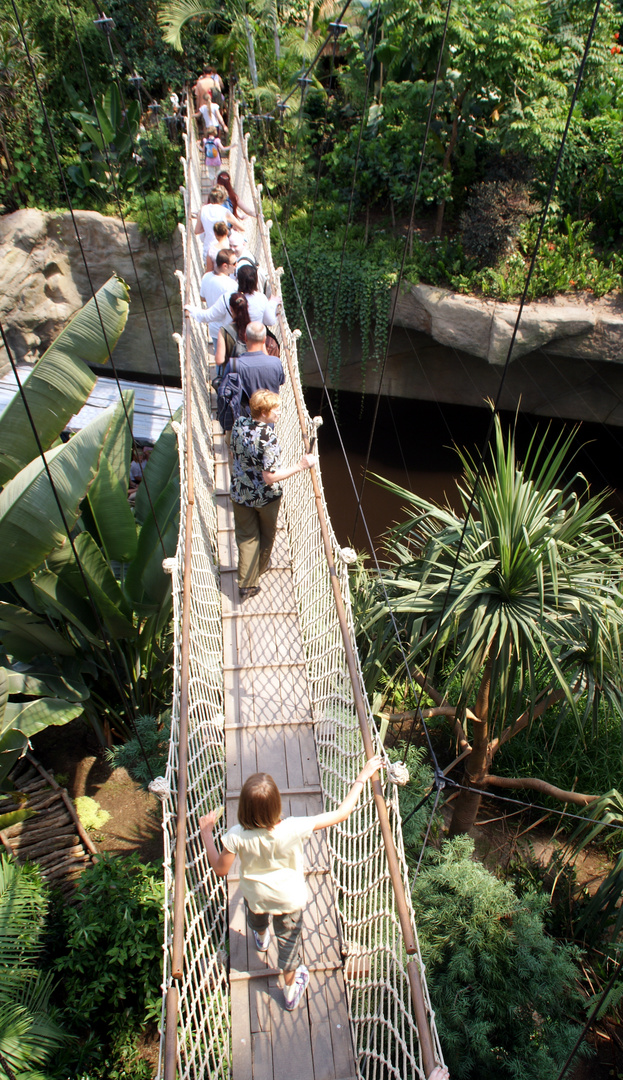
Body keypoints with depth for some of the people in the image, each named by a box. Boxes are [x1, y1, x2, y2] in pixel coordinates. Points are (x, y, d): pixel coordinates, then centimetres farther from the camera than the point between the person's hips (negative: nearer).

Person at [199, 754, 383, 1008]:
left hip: (254, 896, 2)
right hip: (289, 899, -2)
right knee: (288, 939, 27)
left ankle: (261, 938, 71)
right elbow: (342, 813, -33)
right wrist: (362, 778, -28)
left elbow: (220, 869, -17)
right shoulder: (294, 830, -40)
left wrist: (206, 833, -11)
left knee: (257, 921, 37)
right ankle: (290, 989, 49)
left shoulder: (236, 836, -37)